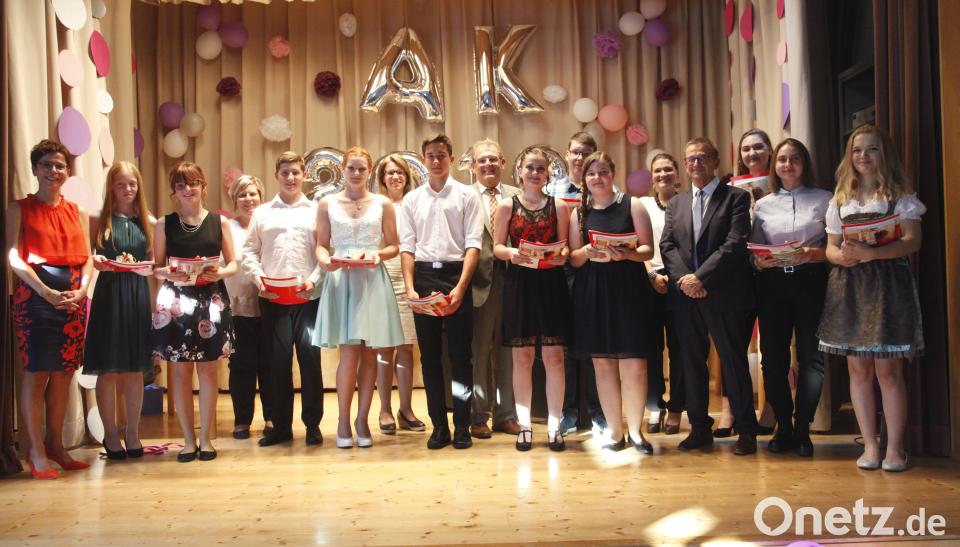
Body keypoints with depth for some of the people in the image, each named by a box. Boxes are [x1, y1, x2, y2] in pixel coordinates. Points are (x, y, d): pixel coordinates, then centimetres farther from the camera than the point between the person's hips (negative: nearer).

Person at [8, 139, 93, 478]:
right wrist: (46, 291, -17)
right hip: (36, 297, -4)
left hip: (73, 299, 4)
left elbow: (86, 258, 11)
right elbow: (14, 257, -7)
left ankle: (55, 445, 17)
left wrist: (82, 289, -8)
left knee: (63, 374, 7)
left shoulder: (77, 212, 16)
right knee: (36, 373, -5)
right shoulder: (20, 208, 3)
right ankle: (36, 451, 2)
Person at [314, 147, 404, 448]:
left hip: (372, 281, 1)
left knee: (369, 353, 3)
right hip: (341, 280, -1)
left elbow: (393, 245, 9)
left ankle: (362, 419, 14)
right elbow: (321, 245, 7)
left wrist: (379, 254, -12)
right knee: (349, 352, -7)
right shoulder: (327, 203, 8)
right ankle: (343, 420, 7)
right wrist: (326, 261, -14)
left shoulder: (383, 204, 8)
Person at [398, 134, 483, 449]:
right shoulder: (412, 199, 12)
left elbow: (473, 244, -4)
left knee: (460, 355, 0)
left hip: (455, 274, -2)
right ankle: (439, 426, 15)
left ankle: (462, 427, 9)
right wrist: (409, 287, -5)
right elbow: (407, 245, 7)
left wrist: (460, 288, -13)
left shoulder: (467, 196, 3)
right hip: (423, 276, 3)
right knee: (429, 355, 6)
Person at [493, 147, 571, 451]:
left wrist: (563, 255, -14)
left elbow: (564, 244, 8)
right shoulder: (507, 205, 6)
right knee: (522, 357, 4)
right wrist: (511, 253, -16)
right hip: (519, 284, 0)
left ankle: (554, 426, 9)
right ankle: (524, 425, 14)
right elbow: (497, 246, 5)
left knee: (554, 355, 0)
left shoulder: (558, 206, 8)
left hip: (551, 283, 0)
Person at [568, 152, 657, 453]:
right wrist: (587, 253, -11)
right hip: (592, 291, 3)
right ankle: (615, 431, 16)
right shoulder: (580, 212, 11)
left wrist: (625, 254, -19)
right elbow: (573, 258, 10)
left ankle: (635, 430, 11)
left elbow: (648, 250, -1)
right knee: (602, 361, 5)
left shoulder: (632, 205, 3)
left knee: (634, 362, -4)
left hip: (629, 288, -2)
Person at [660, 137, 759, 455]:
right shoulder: (676, 204, 16)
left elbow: (735, 244, -10)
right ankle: (700, 428, 20)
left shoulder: (736, 198, 1)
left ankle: (746, 431, 12)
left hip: (724, 295, -4)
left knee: (734, 363, 1)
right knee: (692, 363, 9)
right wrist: (684, 279, -9)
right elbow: (667, 246, 7)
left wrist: (700, 277, -16)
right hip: (684, 296, 5)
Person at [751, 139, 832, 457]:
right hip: (772, 284, 2)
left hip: (811, 281, -2)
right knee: (773, 356, 2)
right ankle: (784, 427, 15)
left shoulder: (823, 199, 5)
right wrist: (762, 261, -11)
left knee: (810, 356, -2)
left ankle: (802, 429, 9)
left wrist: (813, 254, -17)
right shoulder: (763, 205, 11)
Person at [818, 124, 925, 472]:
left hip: (888, 284, -3)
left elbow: (912, 241, -9)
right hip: (849, 287, 4)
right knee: (858, 368, 4)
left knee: (888, 369, -5)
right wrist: (842, 256, -11)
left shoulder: (900, 195, 3)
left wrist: (869, 253, -23)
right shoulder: (840, 199, 14)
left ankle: (895, 447, 2)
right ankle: (870, 445, 11)